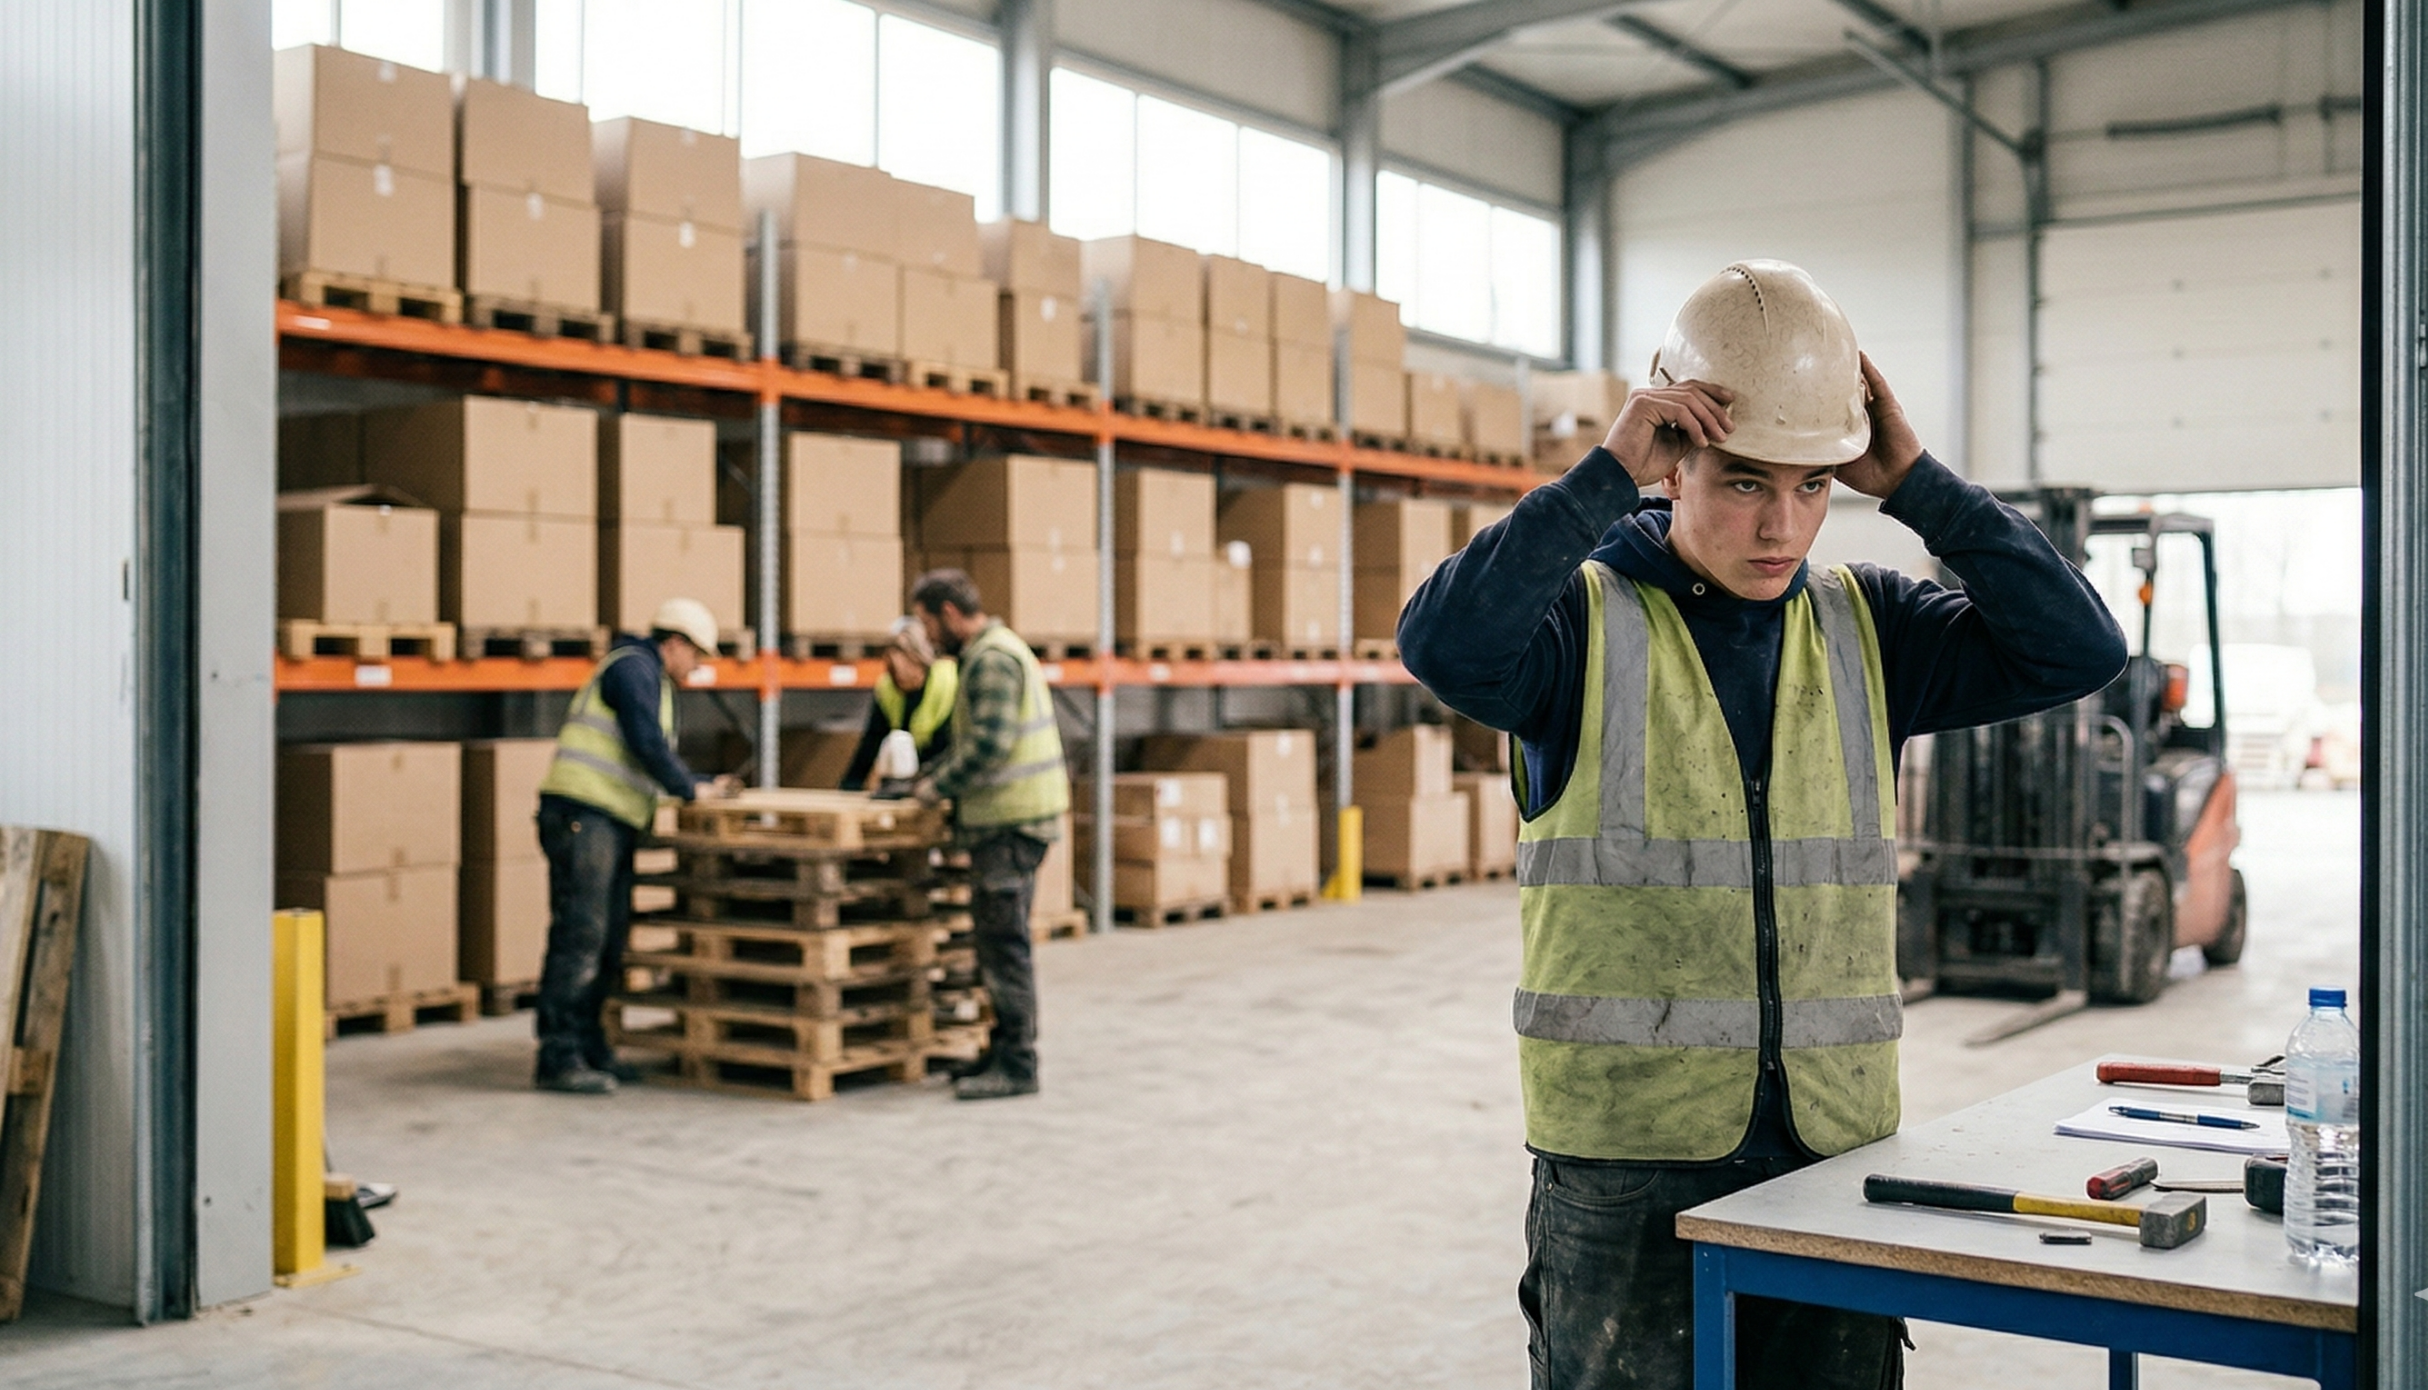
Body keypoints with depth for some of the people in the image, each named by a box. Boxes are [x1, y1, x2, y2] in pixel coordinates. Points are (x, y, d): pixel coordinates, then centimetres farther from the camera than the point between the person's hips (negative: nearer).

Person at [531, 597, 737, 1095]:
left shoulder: (654, 682, 27)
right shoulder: (632, 667, -5)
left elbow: (654, 759, 29)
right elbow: (646, 743, -15)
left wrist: (705, 783, 19)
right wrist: (691, 788, -5)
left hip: (613, 824, 10)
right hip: (582, 814, -10)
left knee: (609, 941, 11)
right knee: (579, 935, -12)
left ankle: (589, 1047, 18)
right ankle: (559, 1058, -12)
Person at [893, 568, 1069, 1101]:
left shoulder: (993, 660, -14)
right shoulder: (993, 652, 19)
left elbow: (989, 744, -23)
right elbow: (972, 740, 24)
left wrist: (939, 786, -12)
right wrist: (928, 775, 14)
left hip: (1012, 821, -10)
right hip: (1010, 818, 10)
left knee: (1003, 941, -7)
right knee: (996, 938, 15)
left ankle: (1017, 1065, -3)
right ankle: (1007, 1050, 22)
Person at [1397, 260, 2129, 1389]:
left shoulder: (1865, 628, 8)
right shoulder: (1585, 618, -5)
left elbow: (2076, 649, -1)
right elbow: (1445, 646, -25)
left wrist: (1915, 483, -6)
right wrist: (1605, 475, -21)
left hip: (1834, 1153, 4)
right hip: (1627, 1159, -4)